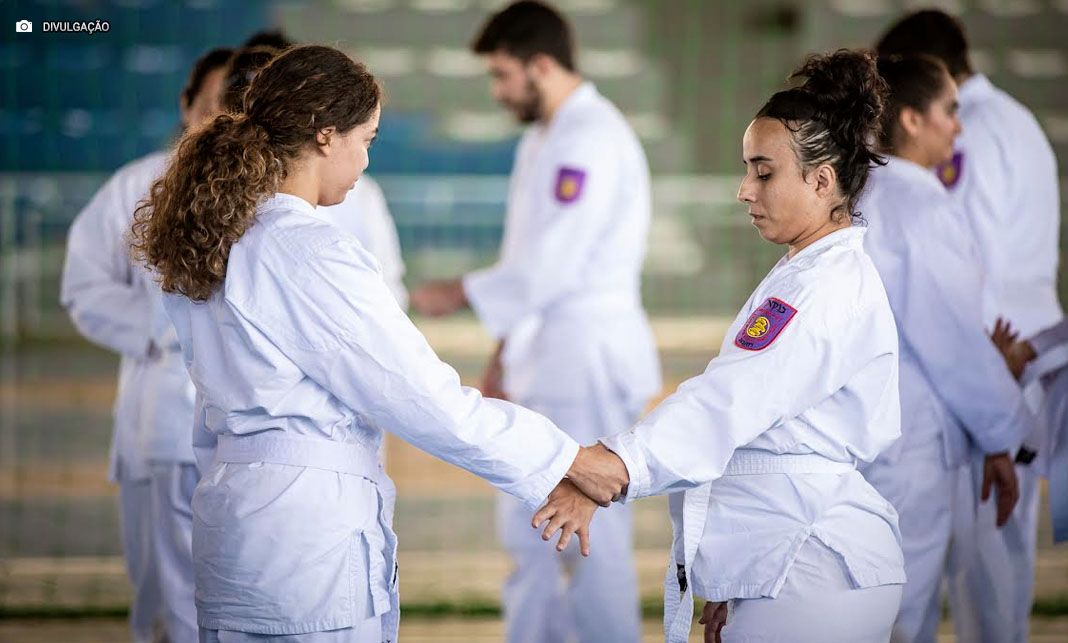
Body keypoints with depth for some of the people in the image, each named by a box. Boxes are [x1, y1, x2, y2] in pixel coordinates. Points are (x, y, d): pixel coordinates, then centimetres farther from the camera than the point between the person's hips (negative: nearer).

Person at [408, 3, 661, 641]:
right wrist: (505, 352, 19)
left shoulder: (591, 140, -17)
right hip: (546, 361, 10)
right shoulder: (544, 138, 15)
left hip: (588, 358, -10)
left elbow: (550, 268, -21)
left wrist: (461, 295, -10)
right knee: (528, 535, 15)